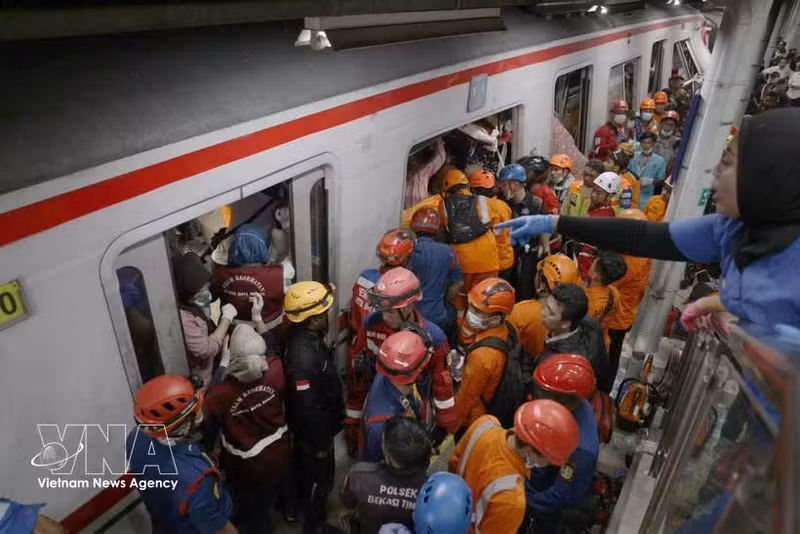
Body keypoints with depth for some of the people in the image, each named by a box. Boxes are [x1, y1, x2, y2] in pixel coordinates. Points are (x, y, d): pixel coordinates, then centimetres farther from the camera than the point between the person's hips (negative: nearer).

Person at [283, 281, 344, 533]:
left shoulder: (306, 336, -9)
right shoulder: (303, 356, -40)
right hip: (313, 428, -8)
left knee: (306, 466, 31)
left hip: (313, 425, 9)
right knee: (321, 476, 15)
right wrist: (321, 443, -18)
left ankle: (305, 501, 56)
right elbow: (307, 407, -31)